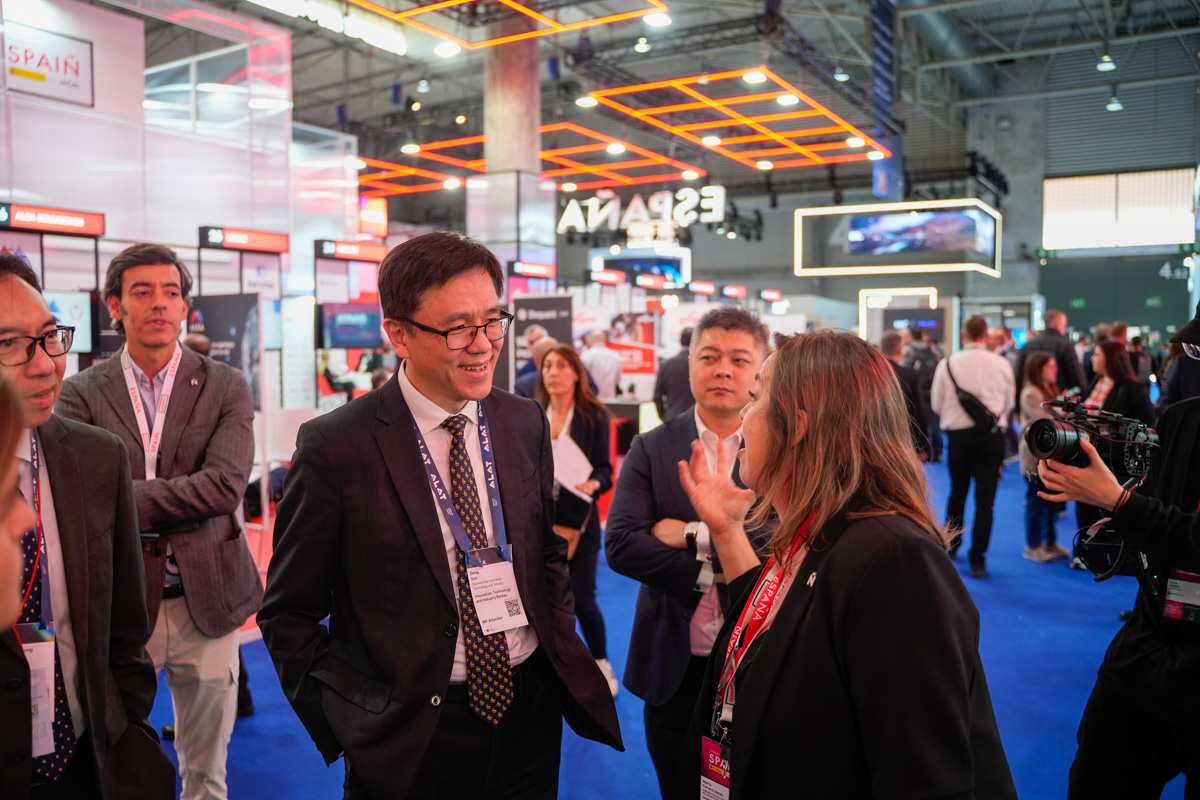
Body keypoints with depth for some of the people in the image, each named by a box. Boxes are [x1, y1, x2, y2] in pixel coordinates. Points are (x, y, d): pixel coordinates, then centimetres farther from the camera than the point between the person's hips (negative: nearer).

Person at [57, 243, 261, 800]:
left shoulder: (226, 387, -1)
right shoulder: (82, 393, 0)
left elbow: (226, 484, -14)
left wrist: (121, 499, -17)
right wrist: (182, 506, -20)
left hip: (205, 602, 0)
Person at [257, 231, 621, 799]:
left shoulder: (526, 423, -1)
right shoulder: (335, 448, -14)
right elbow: (289, 614, -7)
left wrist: (561, 646, 3)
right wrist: (363, 719, -11)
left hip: (531, 711, 4)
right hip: (410, 738, -4)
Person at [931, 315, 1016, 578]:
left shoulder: (948, 364, -5)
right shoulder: (1002, 364, -3)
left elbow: (937, 403, 1)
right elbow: (1009, 403, 8)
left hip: (959, 434, 1)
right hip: (992, 435, 0)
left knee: (957, 492, 19)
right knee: (985, 499, 4)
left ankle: (951, 546, 33)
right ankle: (977, 560, 3)